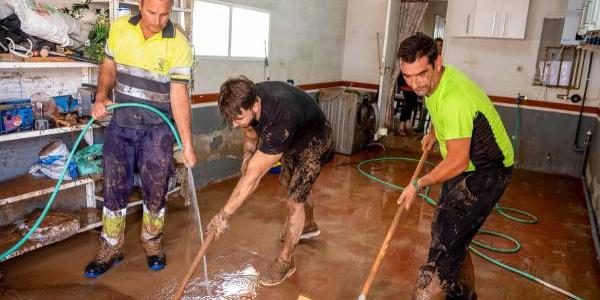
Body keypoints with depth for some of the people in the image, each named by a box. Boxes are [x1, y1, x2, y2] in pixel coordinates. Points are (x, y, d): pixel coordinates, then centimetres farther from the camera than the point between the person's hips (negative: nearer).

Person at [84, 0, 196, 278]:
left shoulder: (179, 44, -15)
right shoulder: (119, 28, -4)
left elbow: (179, 96, -15)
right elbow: (109, 67, 10)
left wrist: (187, 145, -18)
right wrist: (101, 96, -9)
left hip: (157, 129, -2)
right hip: (120, 124, 3)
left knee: (155, 190, 8)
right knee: (114, 187, 9)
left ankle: (152, 243, 31)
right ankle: (111, 249, 27)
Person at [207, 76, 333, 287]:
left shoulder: (278, 121, -46)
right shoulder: (247, 98, -24)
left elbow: (252, 177, -42)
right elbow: (251, 130, 2)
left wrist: (224, 216, -36)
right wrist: (247, 156, -11)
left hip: (315, 142, -8)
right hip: (293, 139, 8)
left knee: (294, 200, -11)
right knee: (288, 183, 23)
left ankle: (285, 261, 8)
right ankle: (309, 226, 50)